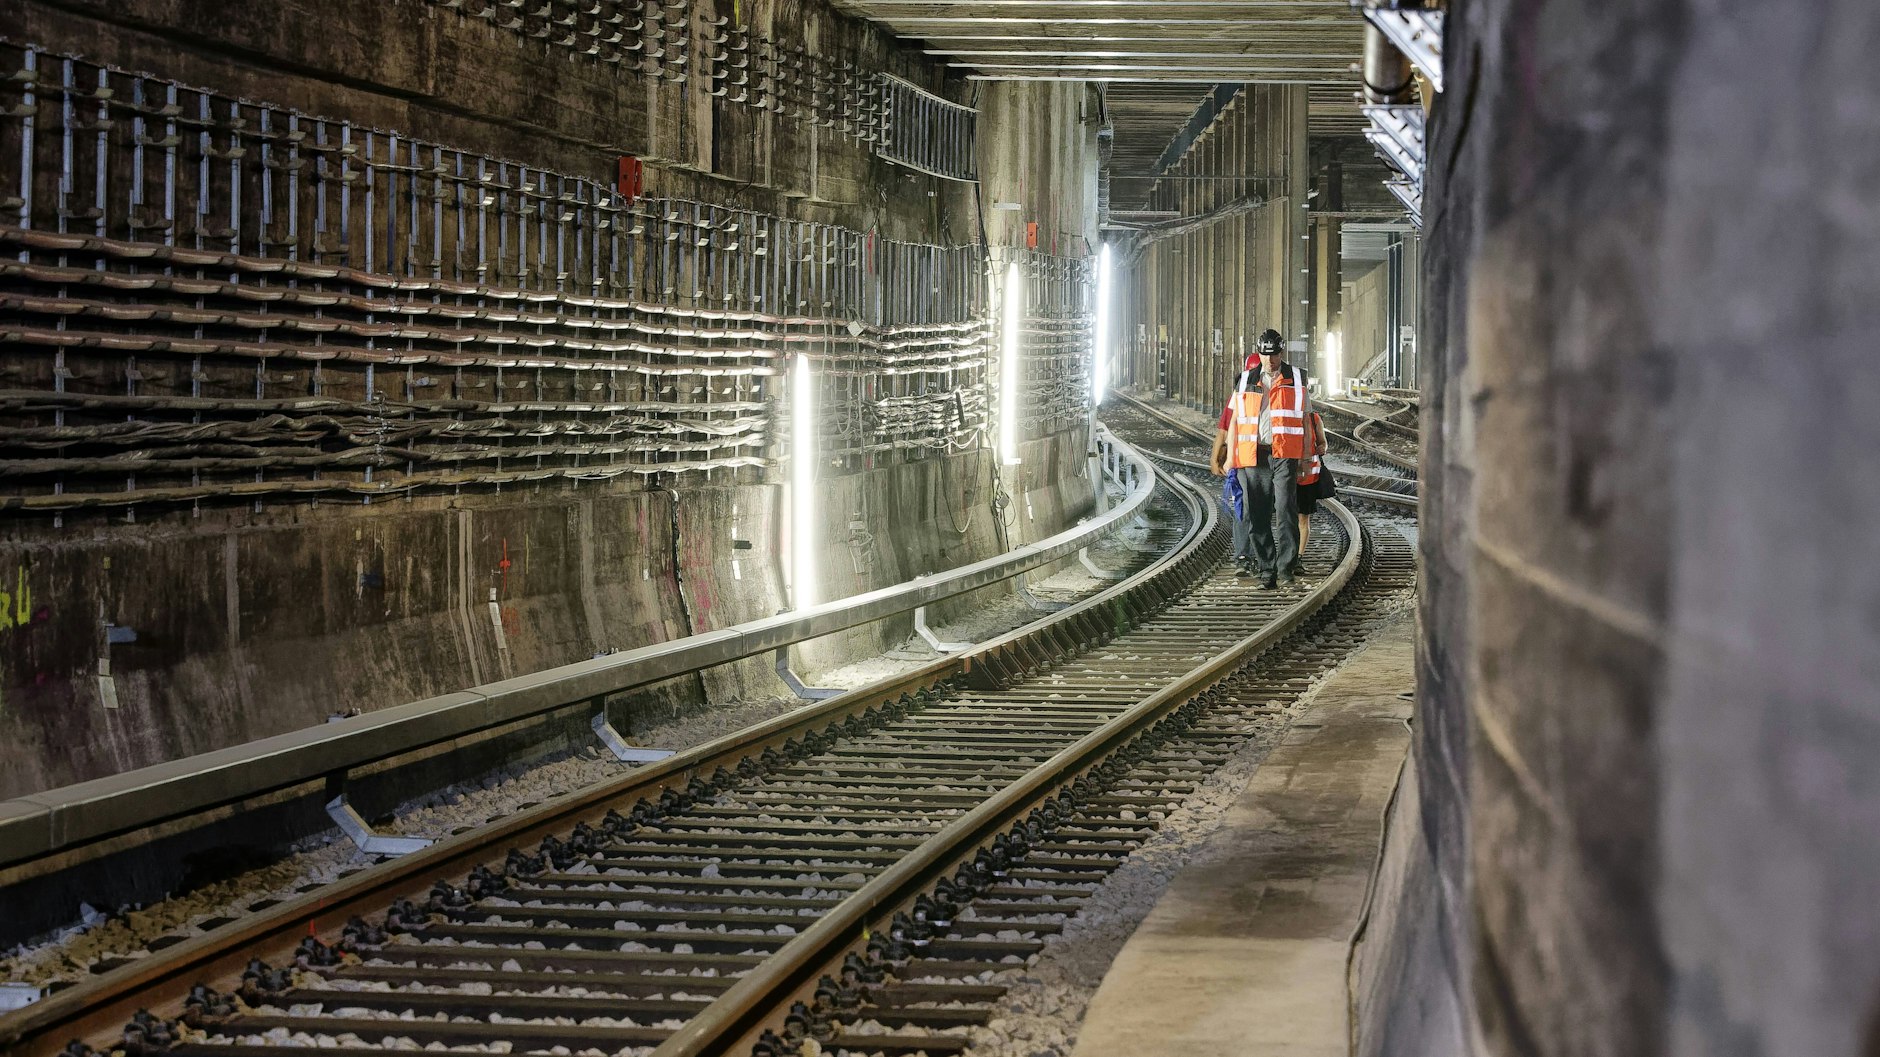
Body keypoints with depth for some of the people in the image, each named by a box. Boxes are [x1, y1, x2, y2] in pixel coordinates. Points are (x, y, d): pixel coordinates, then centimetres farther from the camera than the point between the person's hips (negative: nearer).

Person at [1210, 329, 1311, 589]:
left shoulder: (1296, 379, 10)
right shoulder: (1245, 382, 13)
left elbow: (1306, 421, 11)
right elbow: (1233, 422, 15)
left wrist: (1305, 459, 6)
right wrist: (1230, 458, 9)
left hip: (1285, 454, -2)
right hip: (1254, 457, 2)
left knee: (1286, 509, -14)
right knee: (1256, 515, 1)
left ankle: (1286, 566, -11)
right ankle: (1267, 569, 7)